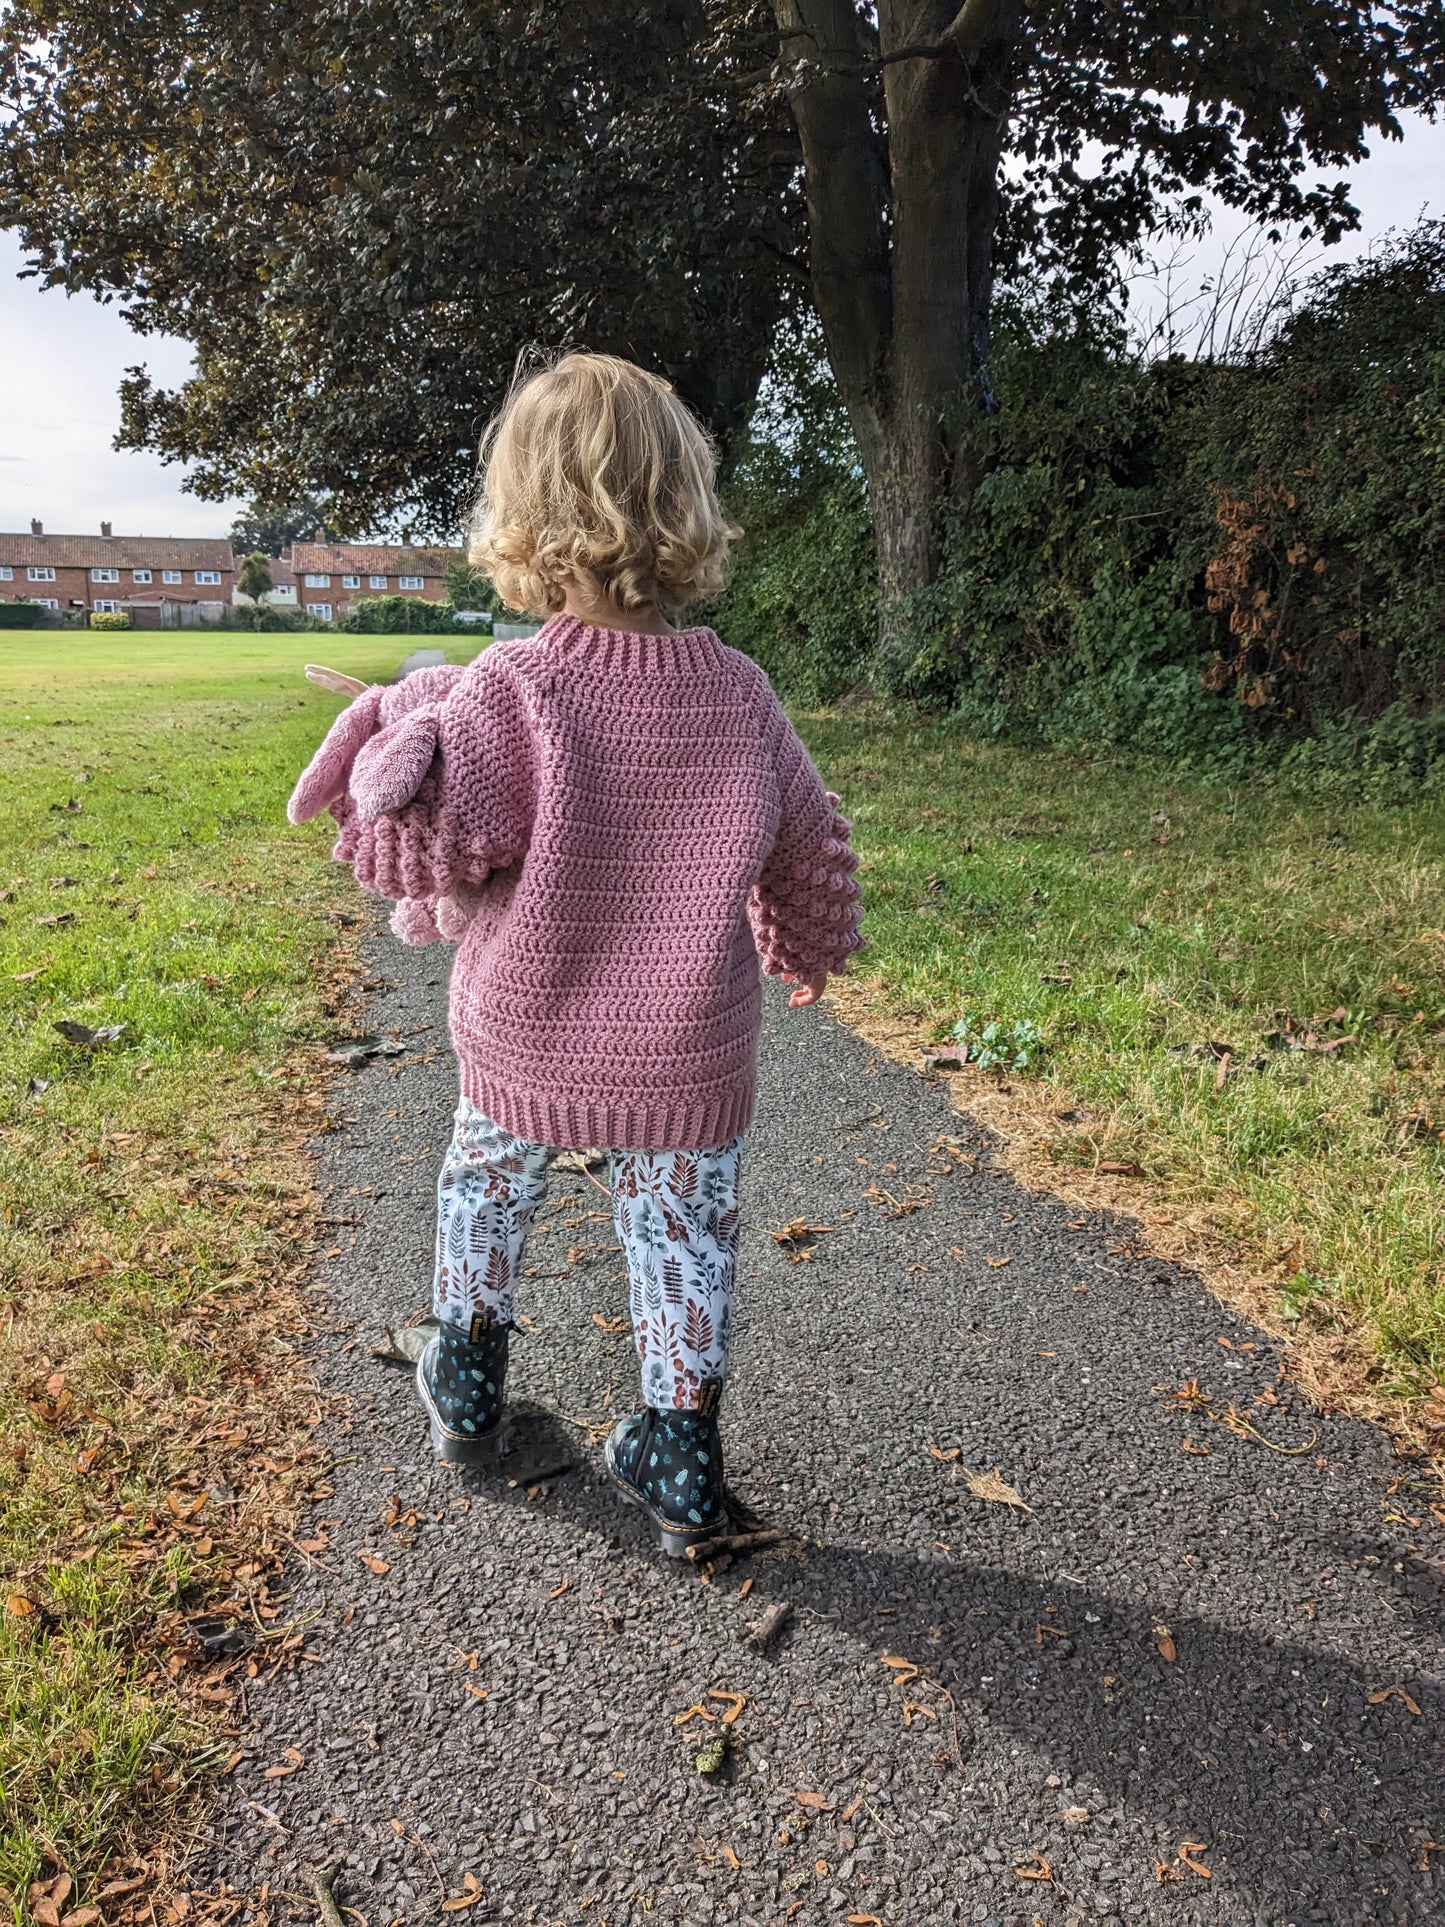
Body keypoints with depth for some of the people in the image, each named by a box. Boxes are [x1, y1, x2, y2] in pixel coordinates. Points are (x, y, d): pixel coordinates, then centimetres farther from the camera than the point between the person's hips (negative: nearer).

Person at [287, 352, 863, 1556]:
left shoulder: (512, 692, -21)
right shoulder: (739, 693, -7)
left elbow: (412, 833, -25)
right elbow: (810, 852, 4)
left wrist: (410, 723, -6)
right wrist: (807, 951, 24)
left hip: (524, 1046, -1)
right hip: (690, 1059, 1)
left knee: (486, 1188, 26)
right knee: (684, 1232, 16)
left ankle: (468, 1377, 43)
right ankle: (681, 1451, 24)